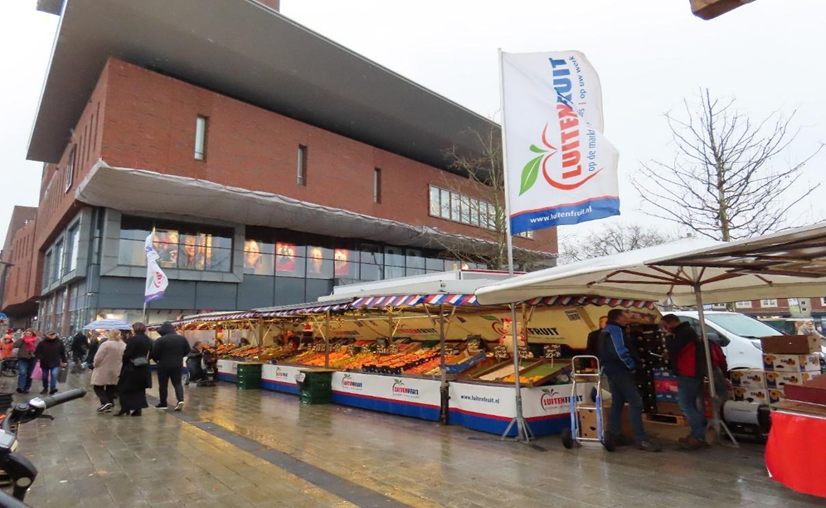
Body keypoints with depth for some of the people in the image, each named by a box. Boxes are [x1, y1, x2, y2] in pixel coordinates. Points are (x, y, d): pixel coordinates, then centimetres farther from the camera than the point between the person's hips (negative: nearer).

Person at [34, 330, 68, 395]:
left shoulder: (59, 342, -2)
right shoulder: (42, 343, -5)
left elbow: (63, 352, 5)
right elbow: (37, 352, 1)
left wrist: (64, 361, 3)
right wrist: (40, 357, -17)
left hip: (55, 363, -2)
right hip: (45, 363, 2)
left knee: (54, 374, -20)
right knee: (45, 377, 15)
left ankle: (52, 389, -17)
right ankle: (45, 388, 35)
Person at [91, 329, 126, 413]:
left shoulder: (106, 344, -17)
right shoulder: (124, 345, 1)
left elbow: (98, 358, -16)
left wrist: (95, 365, 2)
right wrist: (117, 366, 15)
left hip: (103, 371, -5)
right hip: (115, 372, 6)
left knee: (98, 387, 4)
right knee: (110, 389, 16)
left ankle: (106, 402, -14)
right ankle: (110, 403, 15)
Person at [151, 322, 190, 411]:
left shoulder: (160, 340, -14)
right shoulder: (182, 338, 1)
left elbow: (154, 353, -11)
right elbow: (187, 351, 9)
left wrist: (156, 360, 10)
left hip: (164, 365, -4)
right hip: (178, 365, 4)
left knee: (163, 384, 10)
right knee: (177, 383, 10)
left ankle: (163, 403, 17)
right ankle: (180, 400, -8)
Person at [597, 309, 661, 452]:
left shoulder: (606, 331, 19)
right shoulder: (616, 330, -13)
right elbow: (620, 351, -25)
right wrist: (632, 366, -12)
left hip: (611, 369, 11)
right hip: (620, 370, -11)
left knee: (617, 402, 14)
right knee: (635, 402, -11)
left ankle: (614, 434, 15)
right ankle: (641, 440, -13)